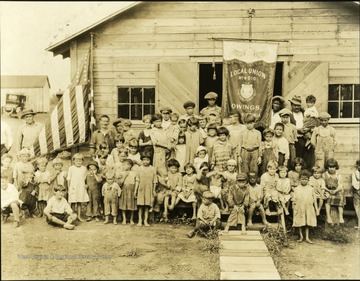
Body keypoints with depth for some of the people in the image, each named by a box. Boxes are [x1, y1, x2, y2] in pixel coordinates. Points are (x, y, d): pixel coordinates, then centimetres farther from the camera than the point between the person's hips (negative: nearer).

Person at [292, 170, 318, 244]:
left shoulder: (310, 189, 3)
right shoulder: (297, 189, -1)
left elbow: (314, 199, 8)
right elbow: (294, 199, 1)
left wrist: (316, 208, 8)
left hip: (308, 209, 1)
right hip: (300, 209, -1)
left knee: (307, 223, 7)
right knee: (300, 223, 6)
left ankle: (307, 237, 14)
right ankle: (301, 236, 21)